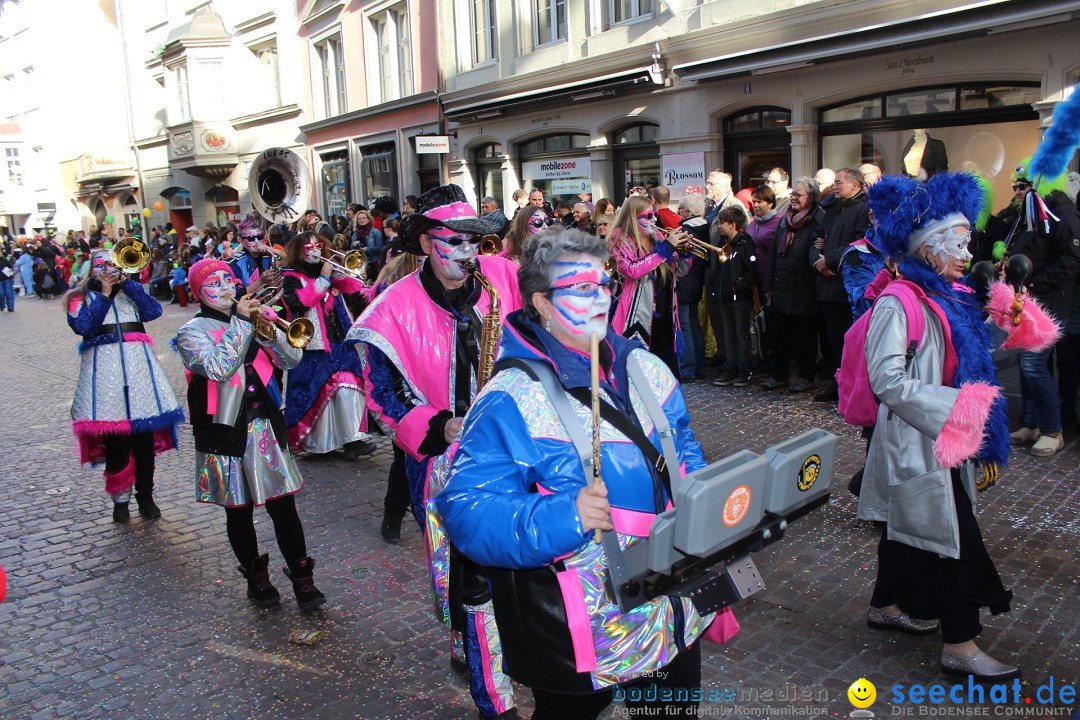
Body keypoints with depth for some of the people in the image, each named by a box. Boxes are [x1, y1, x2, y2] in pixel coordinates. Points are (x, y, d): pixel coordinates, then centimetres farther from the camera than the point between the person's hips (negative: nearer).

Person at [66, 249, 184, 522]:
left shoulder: (131, 291, 17)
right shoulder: (82, 297, 12)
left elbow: (154, 311, -2)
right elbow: (84, 327, -7)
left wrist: (126, 282, -2)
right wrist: (105, 294, -4)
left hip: (139, 366, 2)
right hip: (104, 370, -2)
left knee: (144, 437, 2)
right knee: (115, 440, -2)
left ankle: (145, 496, 15)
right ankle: (120, 499, 12)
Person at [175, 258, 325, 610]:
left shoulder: (252, 320, 12)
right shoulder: (192, 331, -2)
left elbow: (292, 360, 3)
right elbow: (219, 367, -22)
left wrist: (268, 333, -14)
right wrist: (240, 322, -17)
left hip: (267, 427, 3)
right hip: (226, 433, -3)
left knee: (283, 506, 2)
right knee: (239, 511, 10)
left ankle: (302, 579, 10)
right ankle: (256, 577, 27)